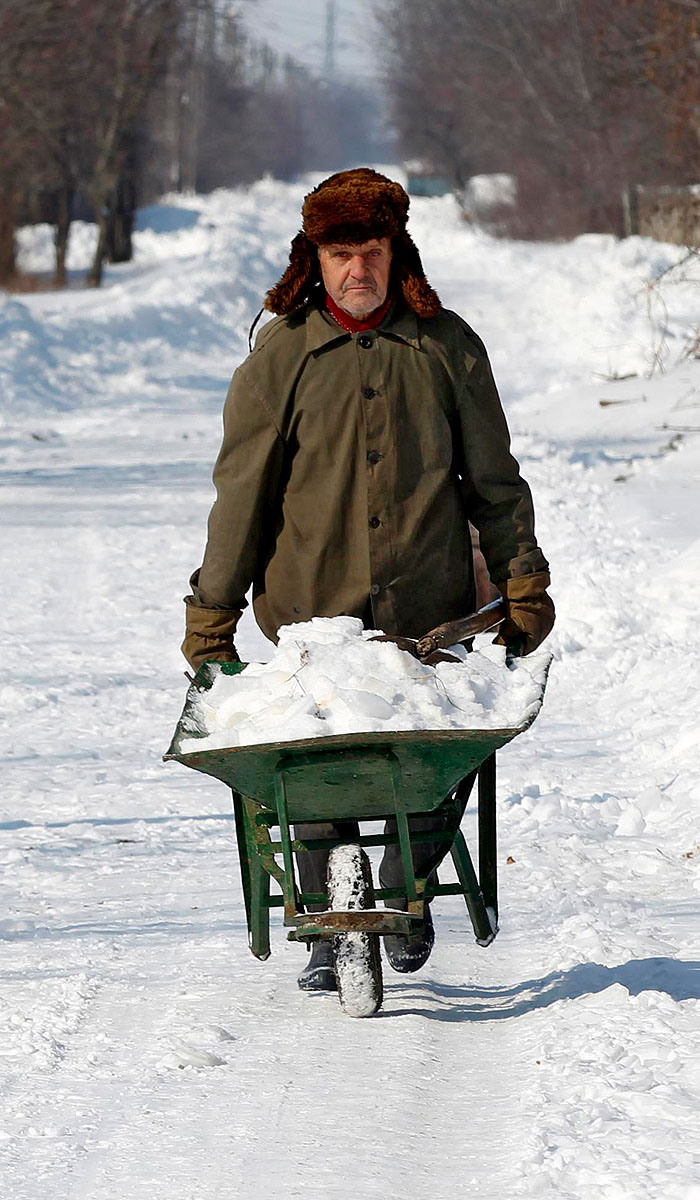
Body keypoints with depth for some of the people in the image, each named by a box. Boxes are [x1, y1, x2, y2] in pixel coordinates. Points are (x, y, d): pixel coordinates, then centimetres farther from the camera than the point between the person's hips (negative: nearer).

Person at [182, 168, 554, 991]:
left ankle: (403, 901, 26)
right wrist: (211, 613, 4)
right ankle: (323, 932, 12)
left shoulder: (446, 348, 5)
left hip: (428, 613, 1)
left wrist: (522, 584, 10)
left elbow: (493, 479, 13)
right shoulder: (282, 353, 1)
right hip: (312, 608, -1)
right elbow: (242, 487, 4)